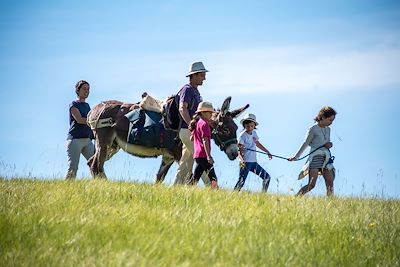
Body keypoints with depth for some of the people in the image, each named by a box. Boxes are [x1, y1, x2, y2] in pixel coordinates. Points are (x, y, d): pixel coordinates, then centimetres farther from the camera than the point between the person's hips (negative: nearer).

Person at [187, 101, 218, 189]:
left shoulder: (197, 123, 15)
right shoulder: (204, 124, -11)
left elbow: (191, 138, 23)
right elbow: (205, 141, -20)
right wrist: (208, 156, -26)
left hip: (197, 155, 9)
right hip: (204, 155, -9)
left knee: (195, 178, 12)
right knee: (213, 179, -10)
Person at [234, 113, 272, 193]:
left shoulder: (254, 133, 12)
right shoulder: (243, 135, -10)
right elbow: (239, 150, -17)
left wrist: (267, 152, 34)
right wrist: (242, 160, -34)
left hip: (253, 162, 8)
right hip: (246, 162, -8)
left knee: (267, 178, 10)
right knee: (241, 182, -17)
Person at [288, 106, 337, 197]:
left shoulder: (328, 129, 16)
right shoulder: (313, 129, -3)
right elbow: (306, 144, 2)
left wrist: (329, 144, 0)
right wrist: (296, 157, 2)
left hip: (326, 159, 7)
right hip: (315, 157, -7)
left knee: (330, 185, -1)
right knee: (311, 184, -18)